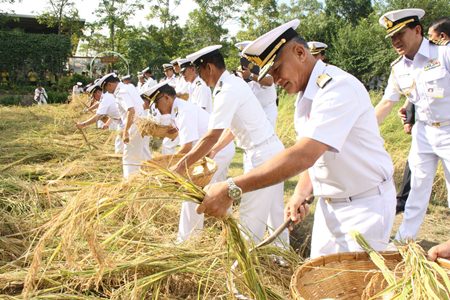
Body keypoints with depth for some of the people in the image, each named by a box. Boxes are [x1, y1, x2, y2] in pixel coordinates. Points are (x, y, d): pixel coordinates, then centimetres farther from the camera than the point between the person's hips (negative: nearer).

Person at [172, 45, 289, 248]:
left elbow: (211, 137, -25)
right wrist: (214, 149, 16)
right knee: (274, 210, 20)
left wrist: (181, 166, -21)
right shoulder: (235, 82, 9)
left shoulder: (227, 91, -21)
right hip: (273, 148, 10)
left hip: (262, 155, -10)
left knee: (250, 216, 0)